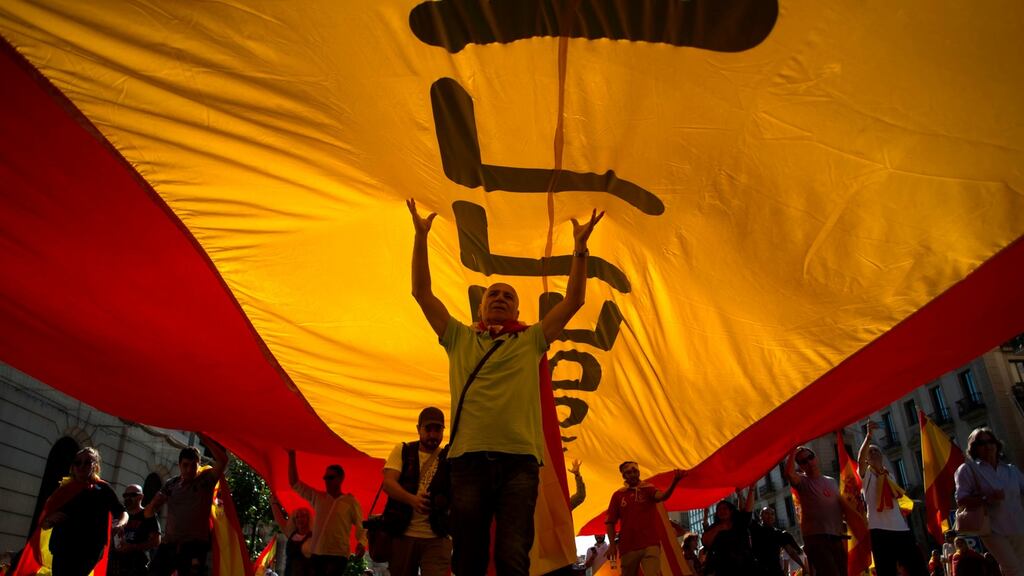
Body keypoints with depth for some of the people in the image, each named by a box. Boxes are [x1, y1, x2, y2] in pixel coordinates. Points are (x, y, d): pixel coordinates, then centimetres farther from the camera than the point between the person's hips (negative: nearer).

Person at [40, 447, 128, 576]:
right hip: (61, 551, 4)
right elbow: (44, 524, 17)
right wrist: (51, 520, -6)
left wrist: (119, 524, -12)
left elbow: (122, 513, 11)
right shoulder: (64, 490, 14)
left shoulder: (102, 489, 7)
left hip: (88, 552, -4)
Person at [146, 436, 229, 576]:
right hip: (169, 544, 5)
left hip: (194, 546, -5)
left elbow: (222, 460, -19)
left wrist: (205, 438, -20)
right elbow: (148, 512, 11)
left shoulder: (205, 480, -2)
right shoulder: (171, 484, 11)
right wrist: (153, 505, -13)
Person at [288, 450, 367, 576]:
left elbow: (361, 527, 1)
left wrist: (361, 543, -19)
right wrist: (292, 456, 9)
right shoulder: (317, 497, 12)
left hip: (338, 555, -4)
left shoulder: (351, 501, 2)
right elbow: (295, 484, 14)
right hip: (316, 554, 5)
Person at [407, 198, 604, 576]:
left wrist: (580, 246, 2)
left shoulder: (531, 341, 16)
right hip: (469, 457, 1)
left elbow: (574, 300, 10)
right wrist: (421, 236, 6)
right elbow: (422, 292, 12)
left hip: (519, 459, -1)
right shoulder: (460, 339, 17)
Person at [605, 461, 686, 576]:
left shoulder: (648, 488, 4)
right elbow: (610, 522, 9)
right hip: (627, 547, 2)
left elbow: (662, 496, -19)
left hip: (650, 544, -2)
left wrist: (674, 481, -40)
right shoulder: (618, 495, 8)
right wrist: (612, 544, -5)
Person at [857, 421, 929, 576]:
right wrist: (868, 436, -34)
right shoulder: (865, 473, 4)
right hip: (880, 530, -6)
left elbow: (899, 497, 23)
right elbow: (859, 459, -19)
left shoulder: (889, 475, 22)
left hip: (901, 529, 6)